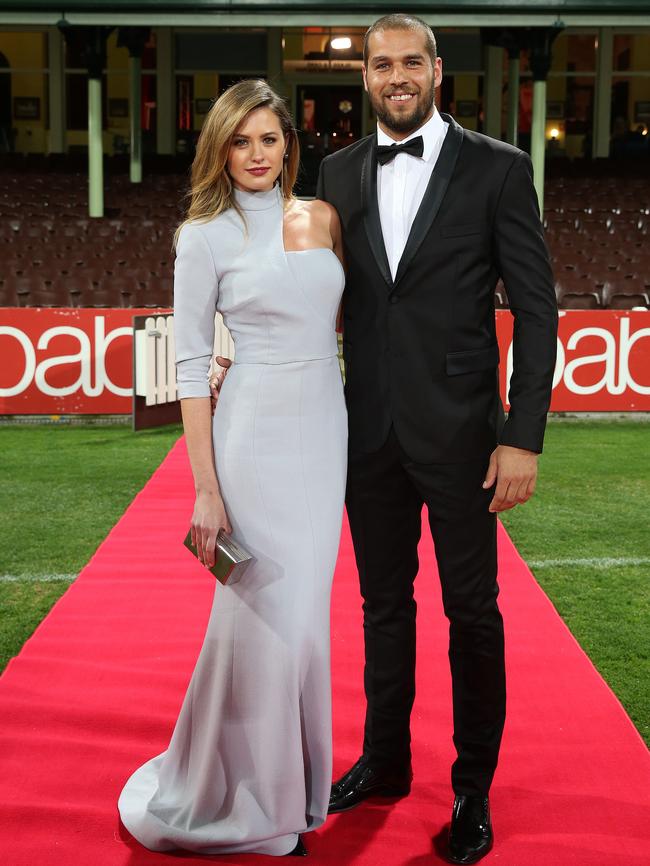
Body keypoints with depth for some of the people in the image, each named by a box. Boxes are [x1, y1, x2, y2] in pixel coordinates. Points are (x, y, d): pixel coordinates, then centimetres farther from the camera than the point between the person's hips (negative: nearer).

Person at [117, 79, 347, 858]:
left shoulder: (323, 219, 8)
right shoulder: (206, 236, -5)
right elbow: (191, 366, -7)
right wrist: (206, 489, -11)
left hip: (325, 435, 5)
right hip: (257, 441, -5)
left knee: (305, 613, 13)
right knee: (260, 618, 1)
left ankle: (293, 782, 32)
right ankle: (237, 799, 23)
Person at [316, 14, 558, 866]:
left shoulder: (497, 167, -4)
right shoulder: (339, 172, 7)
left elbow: (536, 311, -7)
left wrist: (523, 439, -12)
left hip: (457, 432, -3)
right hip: (369, 432, 4)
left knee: (472, 611, 7)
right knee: (384, 603, 16)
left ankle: (473, 787, 24)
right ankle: (386, 760, 33)